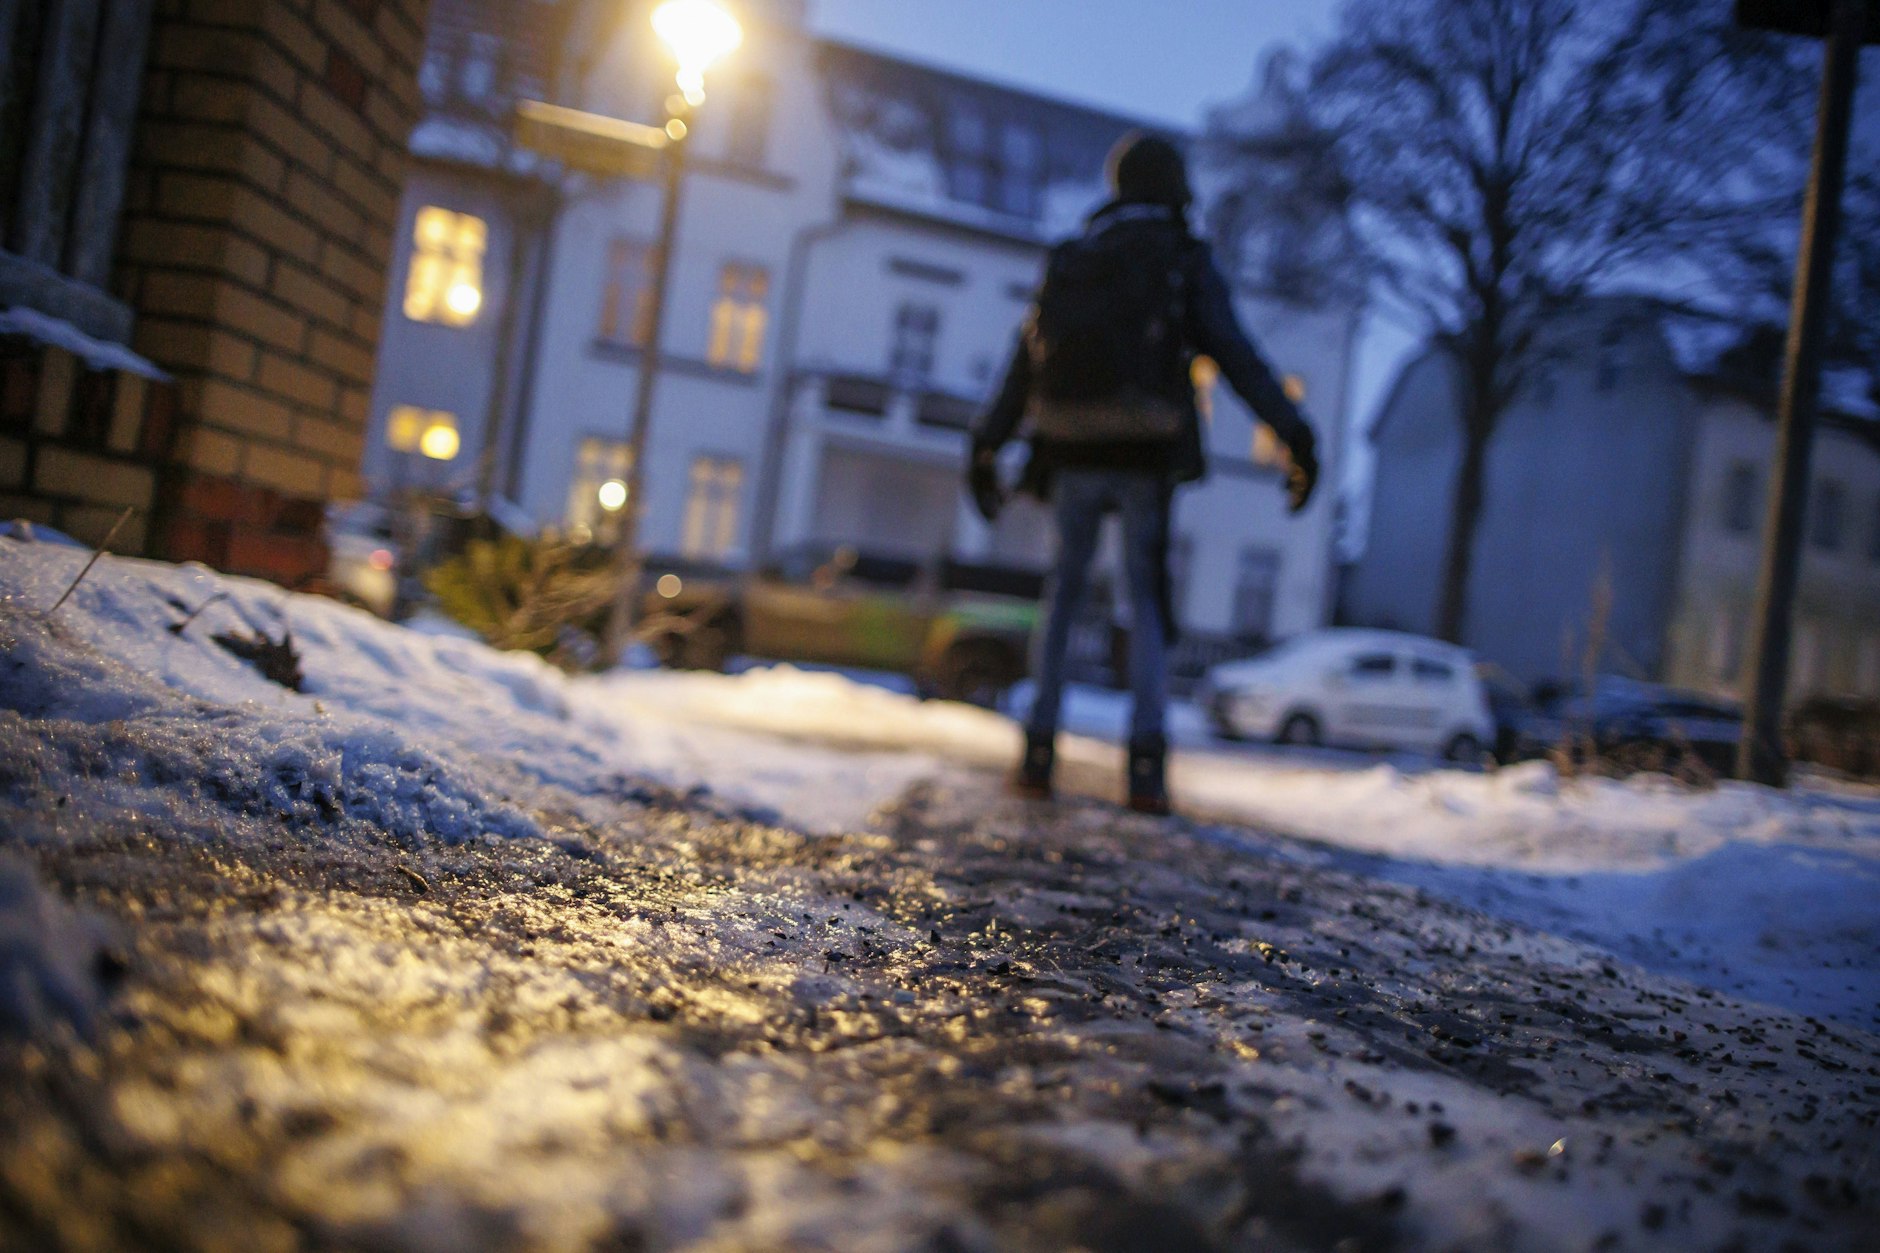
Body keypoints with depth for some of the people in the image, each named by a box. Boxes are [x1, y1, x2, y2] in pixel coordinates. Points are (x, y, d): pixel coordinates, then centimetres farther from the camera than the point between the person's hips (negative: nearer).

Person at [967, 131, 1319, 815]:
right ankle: (1147, 763, -5)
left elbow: (1023, 367, 15)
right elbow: (1235, 354, -6)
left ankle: (1039, 750, 8)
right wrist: (1296, 437, -6)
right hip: (1145, 457, -2)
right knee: (1147, 600, 8)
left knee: (1064, 589, 16)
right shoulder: (1185, 260, 4)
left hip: (1073, 455, 2)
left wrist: (985, 448, 23)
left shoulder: (1068, 259, 14)